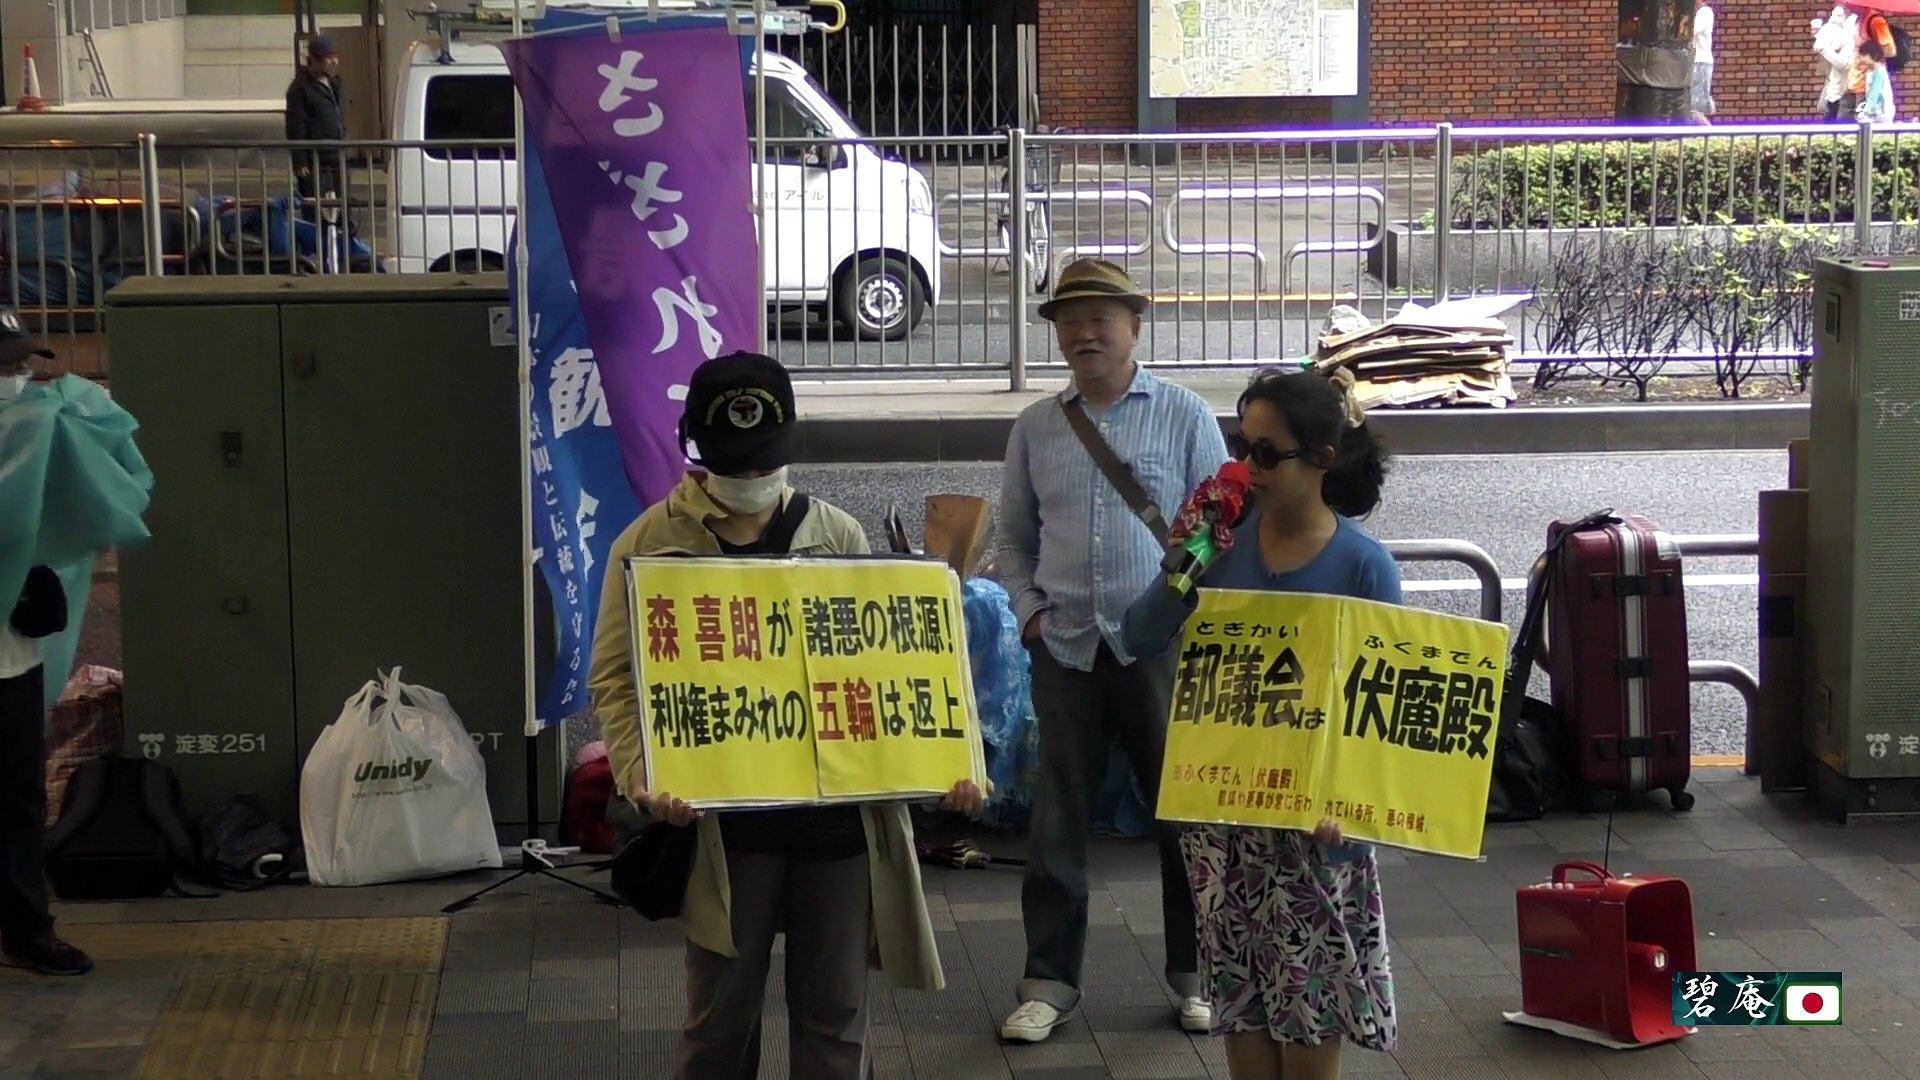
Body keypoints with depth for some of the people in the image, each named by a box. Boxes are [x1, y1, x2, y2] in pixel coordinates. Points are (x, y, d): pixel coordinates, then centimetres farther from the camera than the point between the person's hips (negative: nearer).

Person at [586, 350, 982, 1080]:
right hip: (723, 818, -2)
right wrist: (641, 775, -18)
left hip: (840, 812, 2)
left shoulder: (839, 536, 9)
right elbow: (616, 676, -1)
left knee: (835, 1012, 9)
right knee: (720, 1012, 7)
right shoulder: (653, 542, 2)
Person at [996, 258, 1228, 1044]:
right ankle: (1049, 981, 16)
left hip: (1161, 646, -2)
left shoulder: (1183, 416, 0)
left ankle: (1195, 974, 19)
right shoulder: (1036, 427, 9)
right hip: (1065, 649, 3)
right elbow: (1014, 537, 17)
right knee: (1057, 821, 6)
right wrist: (1029, 610, 3)